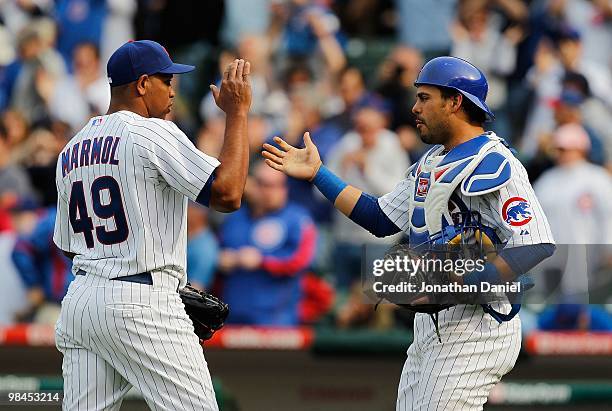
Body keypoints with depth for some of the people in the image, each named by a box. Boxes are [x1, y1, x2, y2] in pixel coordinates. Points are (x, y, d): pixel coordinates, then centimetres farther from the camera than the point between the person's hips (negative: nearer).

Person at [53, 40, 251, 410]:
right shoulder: (153, 133, -8)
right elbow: (227, 194, -15)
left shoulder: (71, 151, 16)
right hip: (141, 304, -8)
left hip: (79, 301, 8)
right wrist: (237, 113, -6)